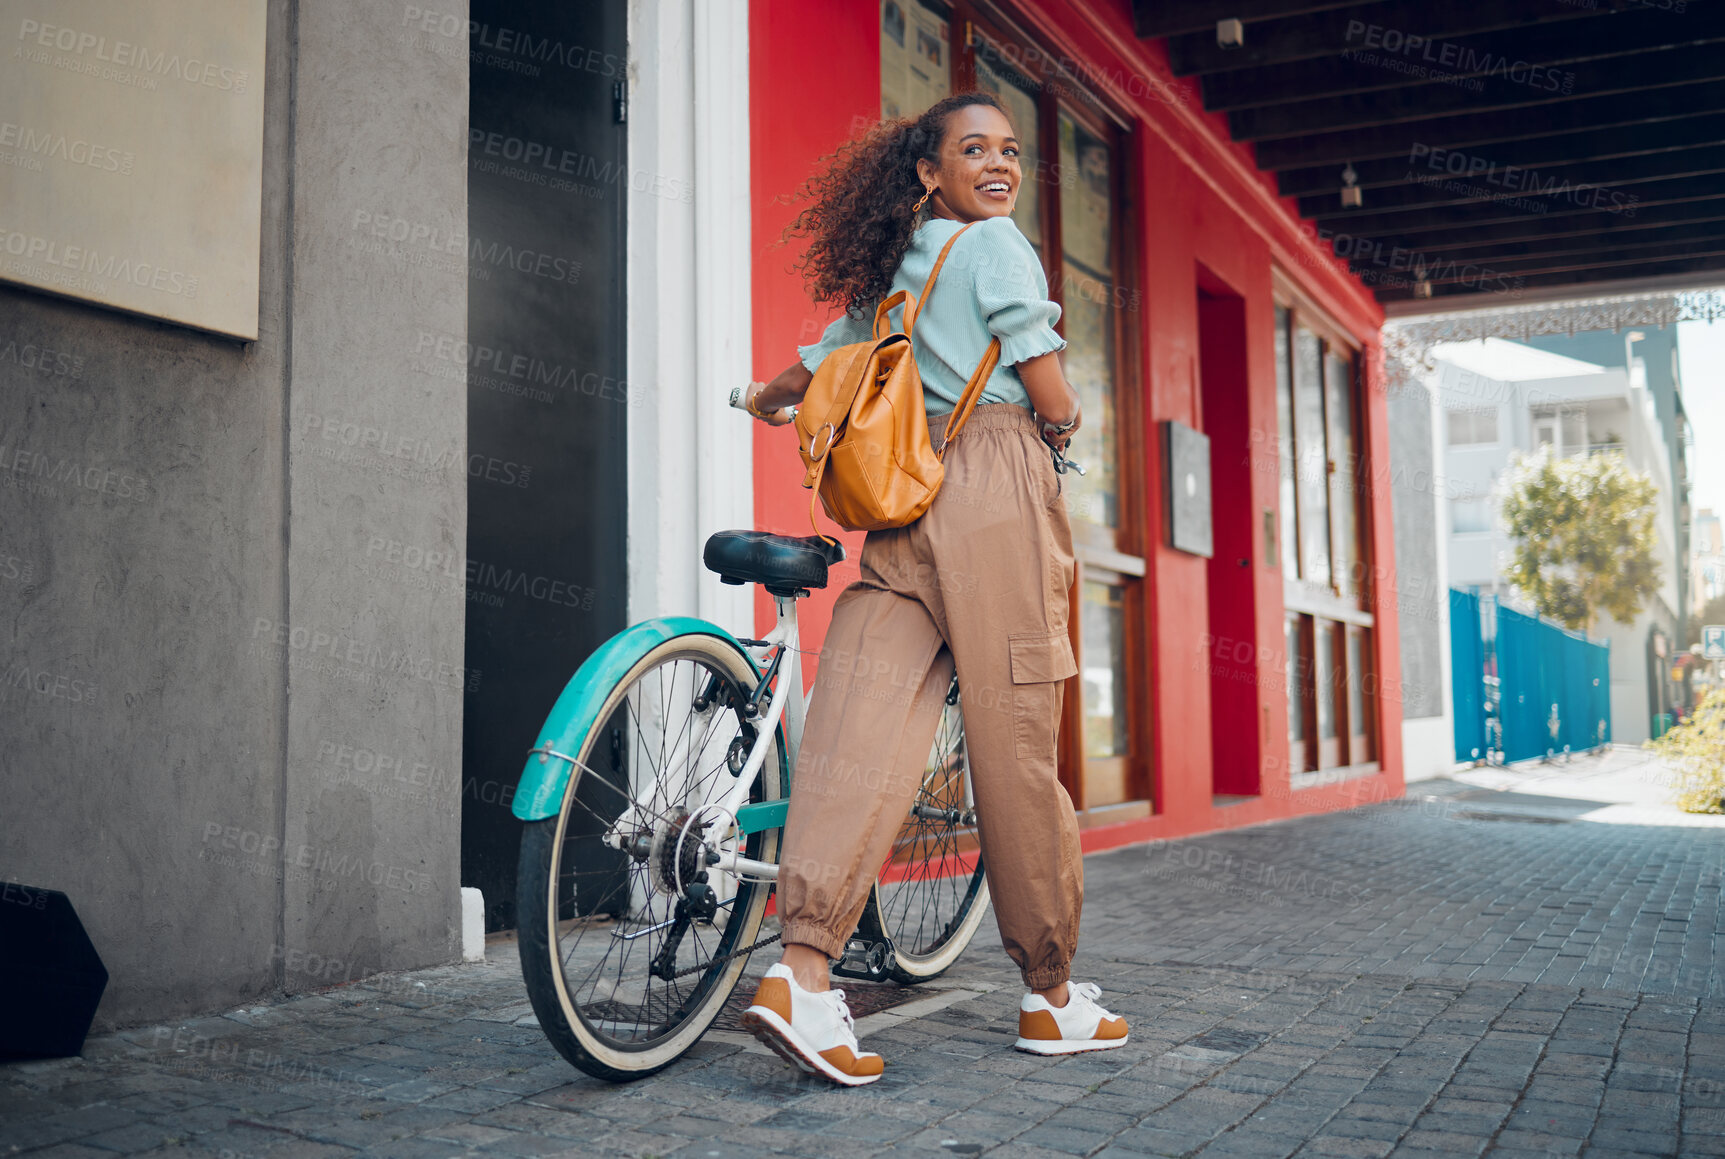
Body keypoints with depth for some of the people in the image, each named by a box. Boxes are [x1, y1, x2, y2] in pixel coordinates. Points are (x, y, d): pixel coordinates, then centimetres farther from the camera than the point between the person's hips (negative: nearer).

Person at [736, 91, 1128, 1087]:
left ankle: (802, 969, -19)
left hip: (908, 498, 7)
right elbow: (1052, 397, -5)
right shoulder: (997, 245, 1)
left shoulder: (890, 272, 23)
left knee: (869, 723, -6)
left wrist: (769, 399, 60)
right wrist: (1063, 430, 19)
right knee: (1014, 739, -2)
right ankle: (1052, 996, 10)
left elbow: (819, 363, 38)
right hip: (997, 486, -7)